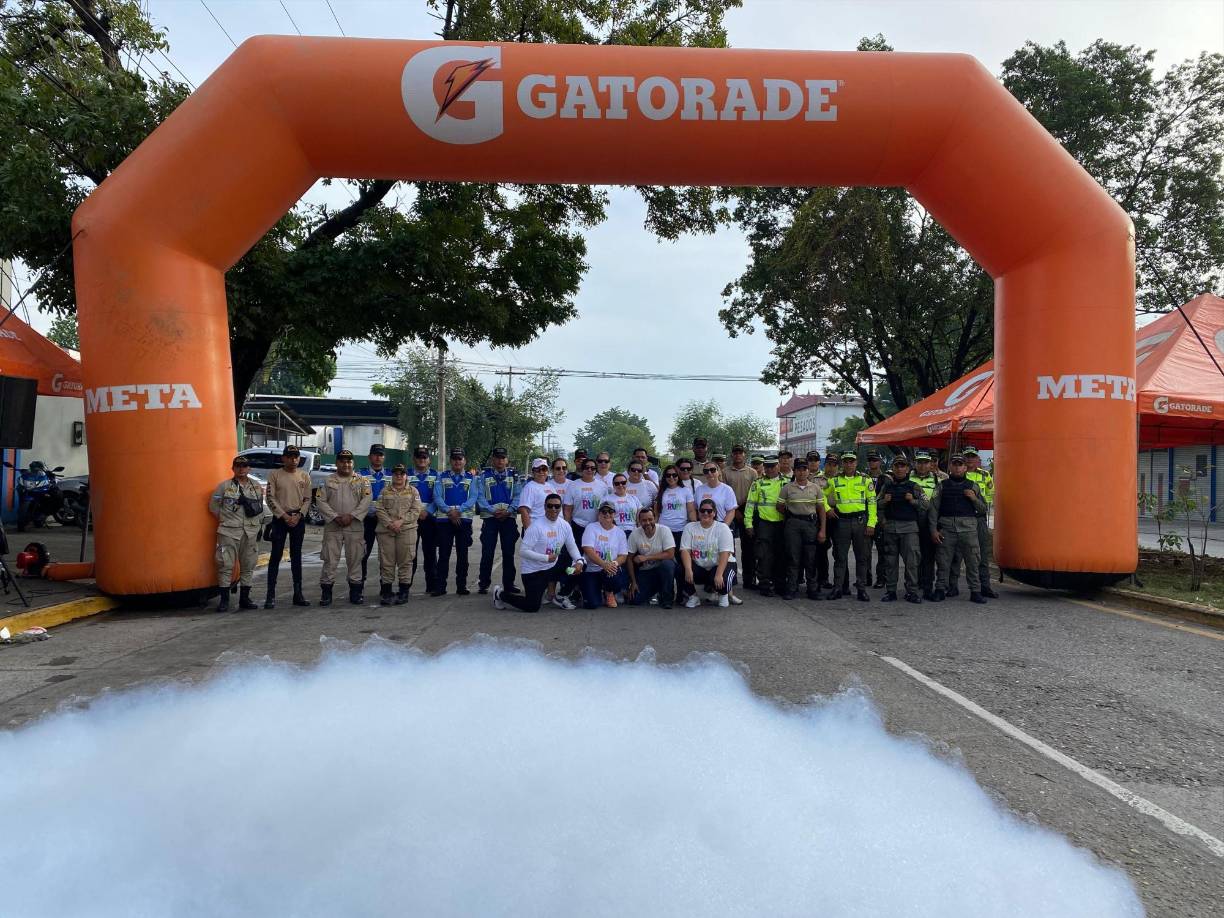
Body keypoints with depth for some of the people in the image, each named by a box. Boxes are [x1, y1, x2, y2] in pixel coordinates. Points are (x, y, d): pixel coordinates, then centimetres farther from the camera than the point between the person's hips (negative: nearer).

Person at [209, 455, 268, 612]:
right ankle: (224, 600, 3)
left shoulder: (256, 486, 9)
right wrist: (224, 519, 7)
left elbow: (260, 507, 19)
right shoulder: (224, 486, -2)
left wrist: (259, 524, 14)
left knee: (248, 565, 7)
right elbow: (213, 505, 5)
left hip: (250, 531, 4)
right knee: (226, 565, -5)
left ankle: (244, 598, 17)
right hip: (229, 531, -4)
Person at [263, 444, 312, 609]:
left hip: (299, 519, 3)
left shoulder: (304, 475, 7)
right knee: (276, 556, -2)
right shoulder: (274, 474, 0)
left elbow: (308, 499, 5)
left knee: (296, 556, 8)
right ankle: (271, 595, 0)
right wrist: (284, 516, -11)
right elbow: (271, 498, -5)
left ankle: (298, 594, 12)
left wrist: (299, 515, -8)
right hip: (280, 518, -2)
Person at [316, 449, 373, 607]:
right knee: (330, 560, -2)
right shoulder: (328, 480, 9)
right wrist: (335, 517, -12)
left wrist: (351, 515, -15)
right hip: (332, 527, 0)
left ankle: (355, 592, 12)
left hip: (355, 527, 0)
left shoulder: (362, 480, 9)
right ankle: (326, 593, 6)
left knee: (355, 559, 3)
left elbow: (367, 499, -4)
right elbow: (321, 501, 1)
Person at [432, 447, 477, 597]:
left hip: (464, 519, 1)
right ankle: (440, 587, 3)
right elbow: (437, 497, -1)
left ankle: (462, 586, 12)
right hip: (444, 520, 0)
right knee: (443, 554, 0)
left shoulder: (471, 478, 8)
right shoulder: (442, 477, 8)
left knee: (462, 554, 5)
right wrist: (449, 511, -15)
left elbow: (473, 498, -3)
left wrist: (458, 510, -17)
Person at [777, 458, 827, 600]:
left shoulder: (816, 488, 8)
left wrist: (822, 530, 1)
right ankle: (790, 589, 5)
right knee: (793, 557, -1)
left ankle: (813, 590, 10)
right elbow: (780, 506, 8)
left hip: (811, 524, 1)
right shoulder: (787, 488, 4)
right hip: (793, 524, -1)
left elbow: (821, 509, 7)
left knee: (811, 558, 3)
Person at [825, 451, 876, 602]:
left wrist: (871, 523, -6)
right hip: (842, 521, 1)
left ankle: (861, 589, 11)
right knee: (840, 556, 3)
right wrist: (827, 508, 2)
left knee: (862, 556, 3)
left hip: (860, 521, 0)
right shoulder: (834, 480, 6)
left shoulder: (865, 479, 3)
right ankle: (838, 588, 8)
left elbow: (872, 502, 1)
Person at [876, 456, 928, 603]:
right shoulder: (887, 486, 11)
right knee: (890, 561, 4)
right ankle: (890, 591, 11)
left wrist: (913, 501, -11)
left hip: (909, 526, -2)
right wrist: (884, 501, -3)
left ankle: (911, 592, 1)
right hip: (889, 526, 2)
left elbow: (927, 505, 4)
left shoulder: (914, 487, 6)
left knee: (911, 560, -5)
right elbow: (877, 505, 17)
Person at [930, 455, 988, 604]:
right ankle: (940, 589, 9)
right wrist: (934, 529, -1)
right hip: (947, 527, 0)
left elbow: (983, 508, 15)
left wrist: (974, 499, -5)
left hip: (968, 527, 1)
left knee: (972, 560, -1)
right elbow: (933, 508, 7)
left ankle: (975, 591, 4)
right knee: (944, 560, 1)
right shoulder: (942, 486, 10)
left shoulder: (973, 486, 13)